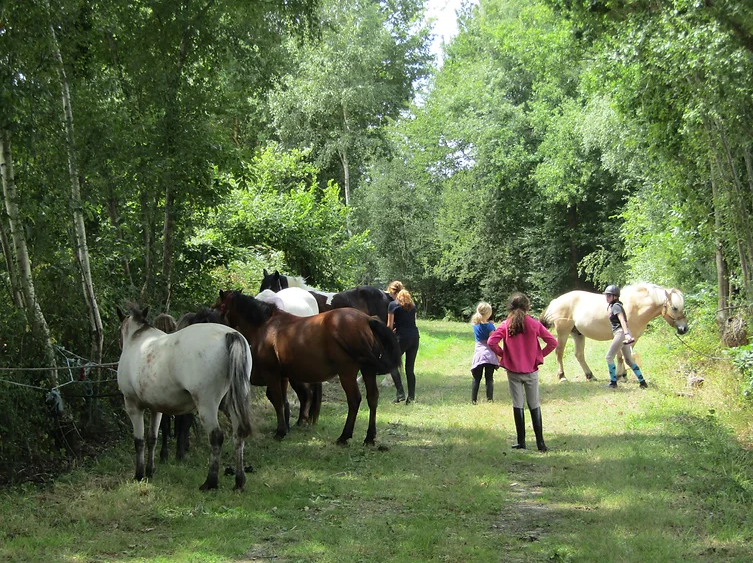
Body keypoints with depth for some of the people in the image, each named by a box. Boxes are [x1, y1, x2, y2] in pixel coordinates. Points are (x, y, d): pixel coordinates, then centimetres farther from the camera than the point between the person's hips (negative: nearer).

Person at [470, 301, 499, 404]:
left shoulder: (475, 324, 3)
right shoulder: (489, 326, -11)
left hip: (478, 353, 3)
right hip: (489, 354, -3)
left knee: (476, 379, 9)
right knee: (489, 378, 3)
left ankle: (473, 400, 8)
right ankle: (489, 400, 1)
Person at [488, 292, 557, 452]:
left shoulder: (506, 325, -5)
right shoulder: (534, 324, -4)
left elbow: (491, 342, -15)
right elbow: (552, 342, -6)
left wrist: (502, 354, 0)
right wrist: (540, 355, 4)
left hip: (513, 371, 0)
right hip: (531, 370, 0)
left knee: (518, 406, 6)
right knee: (535, 406, 7)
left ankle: (521, 442, 6)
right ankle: (540, 442, 4)